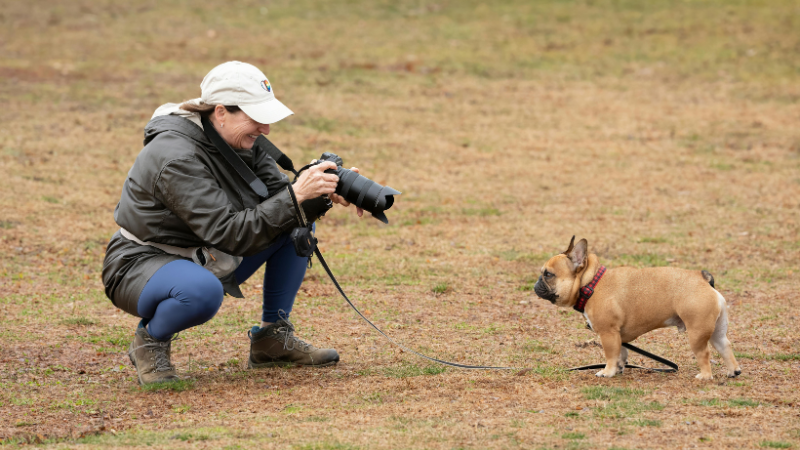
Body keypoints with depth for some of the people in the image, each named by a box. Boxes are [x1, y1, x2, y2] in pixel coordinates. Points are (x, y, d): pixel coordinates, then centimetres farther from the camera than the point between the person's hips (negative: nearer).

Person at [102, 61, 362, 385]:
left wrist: (325, 194, -24)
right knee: (202, 291, -42)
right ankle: (150, 340, -9)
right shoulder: (176, 158, -29)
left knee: (298, 223, -1)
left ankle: (273, 338, 6)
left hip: (211, 260, 9)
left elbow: (278, 198, -4)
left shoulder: (245, 141, -3)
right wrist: (294, 198, -38)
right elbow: (230, 234, -33)